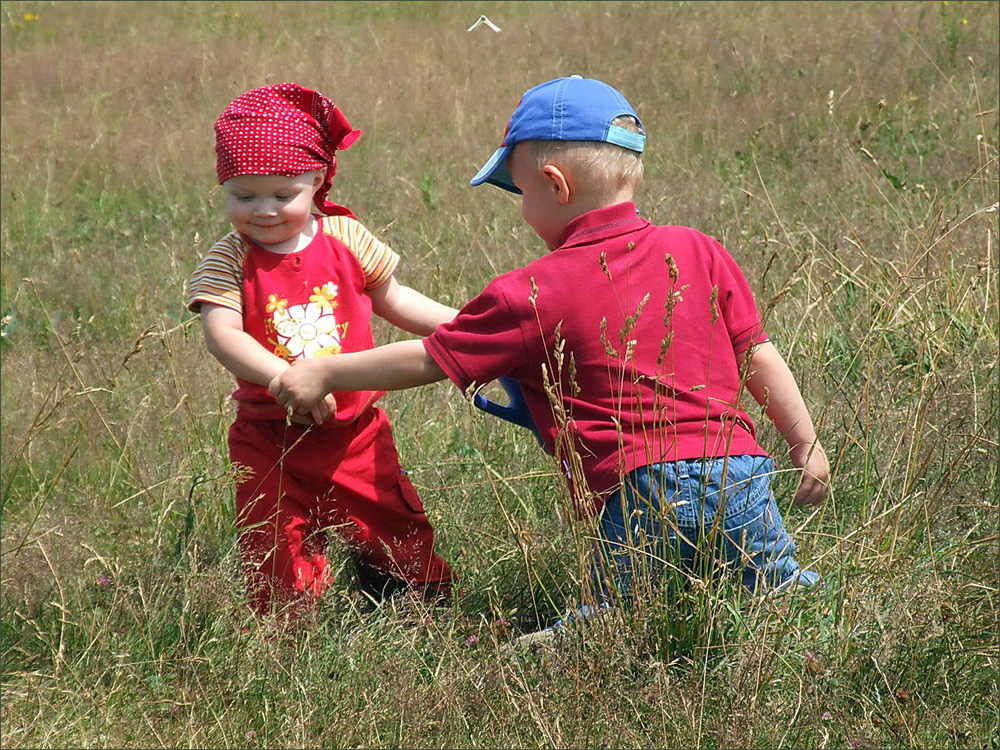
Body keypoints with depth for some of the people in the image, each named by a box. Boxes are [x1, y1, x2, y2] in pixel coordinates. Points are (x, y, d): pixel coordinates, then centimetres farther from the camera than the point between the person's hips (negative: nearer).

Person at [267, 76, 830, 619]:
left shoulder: (534, 295, -2)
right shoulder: (698, 252, 9)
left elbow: (428, 360, 4)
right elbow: (758, 356, 10)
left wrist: (324, 374, 15)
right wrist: (806, 446, 19)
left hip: (635, 494, -4)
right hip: (739, 470, 4)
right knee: (782, 583, 18)